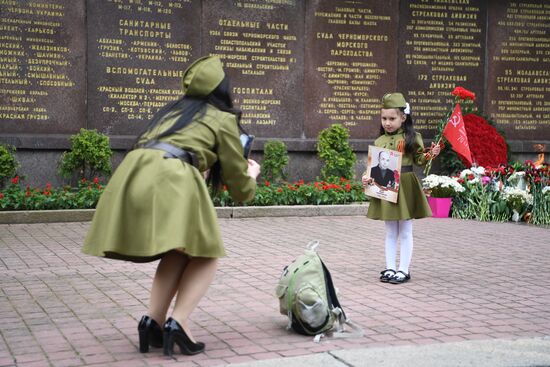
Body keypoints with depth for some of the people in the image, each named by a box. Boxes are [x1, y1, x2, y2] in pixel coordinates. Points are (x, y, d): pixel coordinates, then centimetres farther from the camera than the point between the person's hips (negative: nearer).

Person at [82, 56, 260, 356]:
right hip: (171, 181, -6)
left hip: (133, 178, 6)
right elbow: (240, 190, 18)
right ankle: (178, 323, -6)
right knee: (206, 255, 10)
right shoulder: (223, 119, 15)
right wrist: (251, 175, 40)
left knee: (177, 253, 21)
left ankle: (153, 321, 7)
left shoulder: (172, 110, 31)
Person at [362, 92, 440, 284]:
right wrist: (367, 177, -9)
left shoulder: (412, 138, -2)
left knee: (405, 232, 4)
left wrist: (431, 154, -18)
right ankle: (390, 268, 19)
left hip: (405, 187, -3)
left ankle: (404, 270, 11)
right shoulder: (379, 141, 8)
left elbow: (419, 159, 1)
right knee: (390, 232, 12)